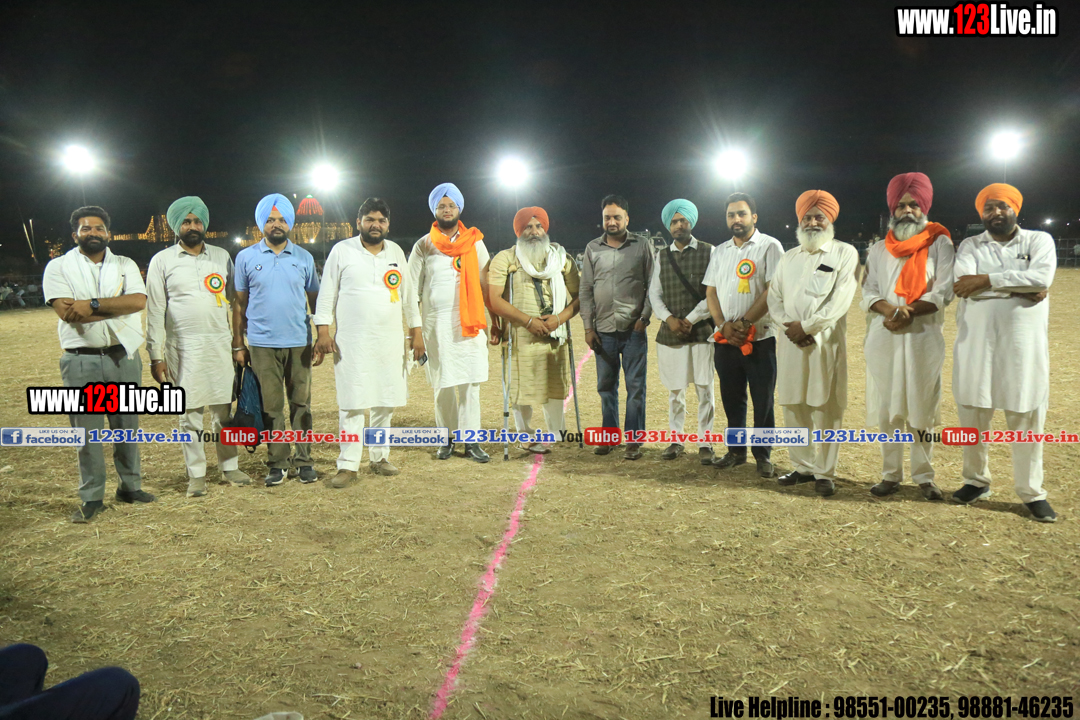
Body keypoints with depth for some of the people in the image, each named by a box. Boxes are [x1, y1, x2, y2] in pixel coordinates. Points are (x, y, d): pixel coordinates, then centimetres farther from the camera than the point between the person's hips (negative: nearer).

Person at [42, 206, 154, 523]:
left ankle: (130, 486, 25)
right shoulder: (59, 267, 3)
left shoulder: (125, 265, 10)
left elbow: (138, 301, -9)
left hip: (123, 357, 2)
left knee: (127, 426, 11)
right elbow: (66, 312, -12)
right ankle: (91, 499, 13)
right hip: (81, 362, -2)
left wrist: (93, 304, -17)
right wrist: (117, 308, -11)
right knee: (86, 432, 3)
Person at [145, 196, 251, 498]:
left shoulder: (222, 256, 10)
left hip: (220, 343, 2)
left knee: (224, 409, 7)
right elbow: (155, 311, 1)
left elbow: (235, 298, 13)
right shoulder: (162, 261, 3)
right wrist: (155, 356, -4)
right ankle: (196, 475, 13)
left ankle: (230, 466, 19)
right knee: (190, 413, 3)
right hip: (183, 346, -2)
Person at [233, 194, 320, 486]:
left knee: (301, 403, 5)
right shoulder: (246, 257, 5)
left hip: (299, 343, 1)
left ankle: (303, 460, 13)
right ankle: (277, 463, 13)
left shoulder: (304, 258, 7)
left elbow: (315, 299, 11)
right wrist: (237, 345, 5)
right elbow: (239, 303, 7)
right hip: (262, 344, 0)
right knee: (271, 406, 4)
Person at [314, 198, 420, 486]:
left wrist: (416, 330, 12)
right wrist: (323, 332, -7)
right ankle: (348, 465, 1)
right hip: (352, 343, -4)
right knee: (351, 403, -5)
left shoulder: (396, 251, 11)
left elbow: (408, 294, 16)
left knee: (386, 401, 8)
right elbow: (327, 294, 1)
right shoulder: (342, 251, 1)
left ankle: (379, 457, 21)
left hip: (391, 341, 4)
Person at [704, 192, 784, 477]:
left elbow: (773, 291, -11)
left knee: (763, 400, 2)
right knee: (731, 398, 12)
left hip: (759, 338, -5)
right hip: (725, 339, 5)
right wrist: (724, 325, -6)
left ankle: (763, 455, 14)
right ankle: (736, 450, 25)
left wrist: (744, 323, -17)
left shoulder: (770, 246, -3)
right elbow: (711, 292, 10)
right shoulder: (720, 251, 14)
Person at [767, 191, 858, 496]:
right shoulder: (789, 257, 17)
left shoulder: (845, 253, 1)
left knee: (826, 408, -2)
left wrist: (806, 326, -12)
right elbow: (774, 297, 12)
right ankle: (803, 466, 19)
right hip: (790, 342, 5)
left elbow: (840, 300, -9)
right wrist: (788, 324, -6)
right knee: (793, 406, 6)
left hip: (826, 341, -4)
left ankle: (825, 472, 7)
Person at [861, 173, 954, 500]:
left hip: (924, 336, -2)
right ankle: (891, 475, 12)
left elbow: (943, 292, -4)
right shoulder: (878, 250, 14)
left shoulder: (940, 244, 6)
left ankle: (924, 476, 11)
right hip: (884, 337, 2)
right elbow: (868, 293, 4)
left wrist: (908, 312, -17)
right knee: (887, 408, 3)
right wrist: (891, 310, -16)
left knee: (922, 407, 1)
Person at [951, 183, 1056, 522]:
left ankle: (1032, 492, 15)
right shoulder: (969, 246, 7)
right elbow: (964, 284, -13)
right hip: (976, 343, 1)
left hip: (1023, 344, -1)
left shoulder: (1039, 240, 5)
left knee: (1027, 420, 3)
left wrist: (988, 280, -17)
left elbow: (1042, 277, -16)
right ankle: (976, 480, 26)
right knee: (972, 416, 9)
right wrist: (1022, 288, -15)